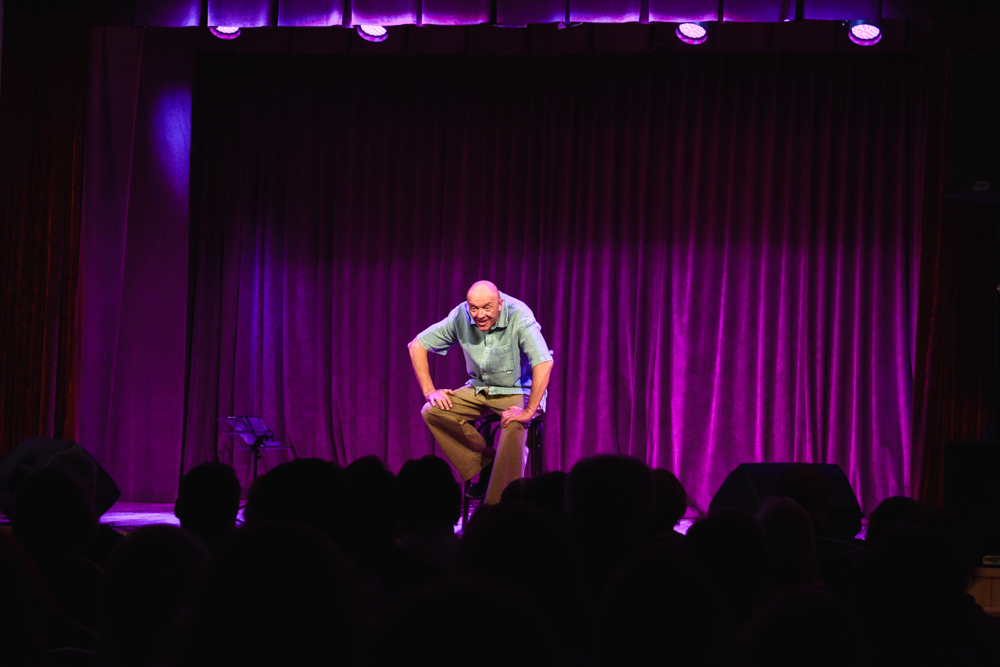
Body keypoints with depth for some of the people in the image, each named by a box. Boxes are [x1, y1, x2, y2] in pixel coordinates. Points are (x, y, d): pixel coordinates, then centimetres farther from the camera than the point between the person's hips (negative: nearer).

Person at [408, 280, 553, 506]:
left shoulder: (518, 316, -25)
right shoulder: (461, 316, -12)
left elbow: (544, 363, -33)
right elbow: (417, 345, -2)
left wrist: (528, 411, -37)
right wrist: (430, 391, -10)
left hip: (518, 391, -5)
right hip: (480, 389, 5)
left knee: (512, 426, -36)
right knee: (432, 411, -16)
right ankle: (485, 462, -8)